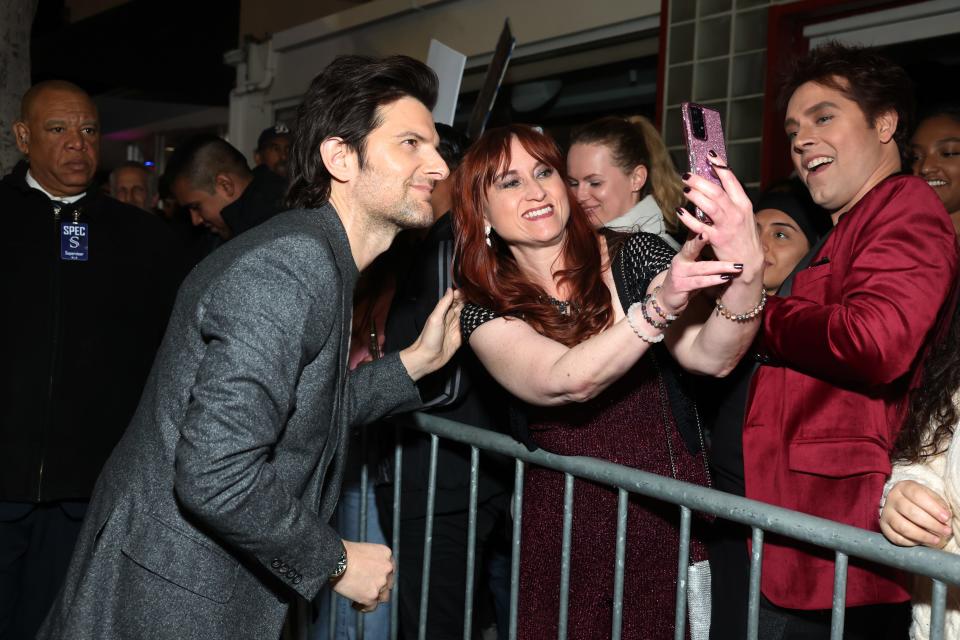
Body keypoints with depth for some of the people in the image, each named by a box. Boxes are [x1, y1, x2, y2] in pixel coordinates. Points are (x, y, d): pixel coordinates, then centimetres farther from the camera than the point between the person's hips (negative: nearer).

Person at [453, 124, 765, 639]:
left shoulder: (636, 257, -4)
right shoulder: (486, 309, -5)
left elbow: (710, 357, -17)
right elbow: (567, 382, -23)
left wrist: (746, 275, -36)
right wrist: (659, 305, -38)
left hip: (666, 512, 0)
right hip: (563, 524, 1)